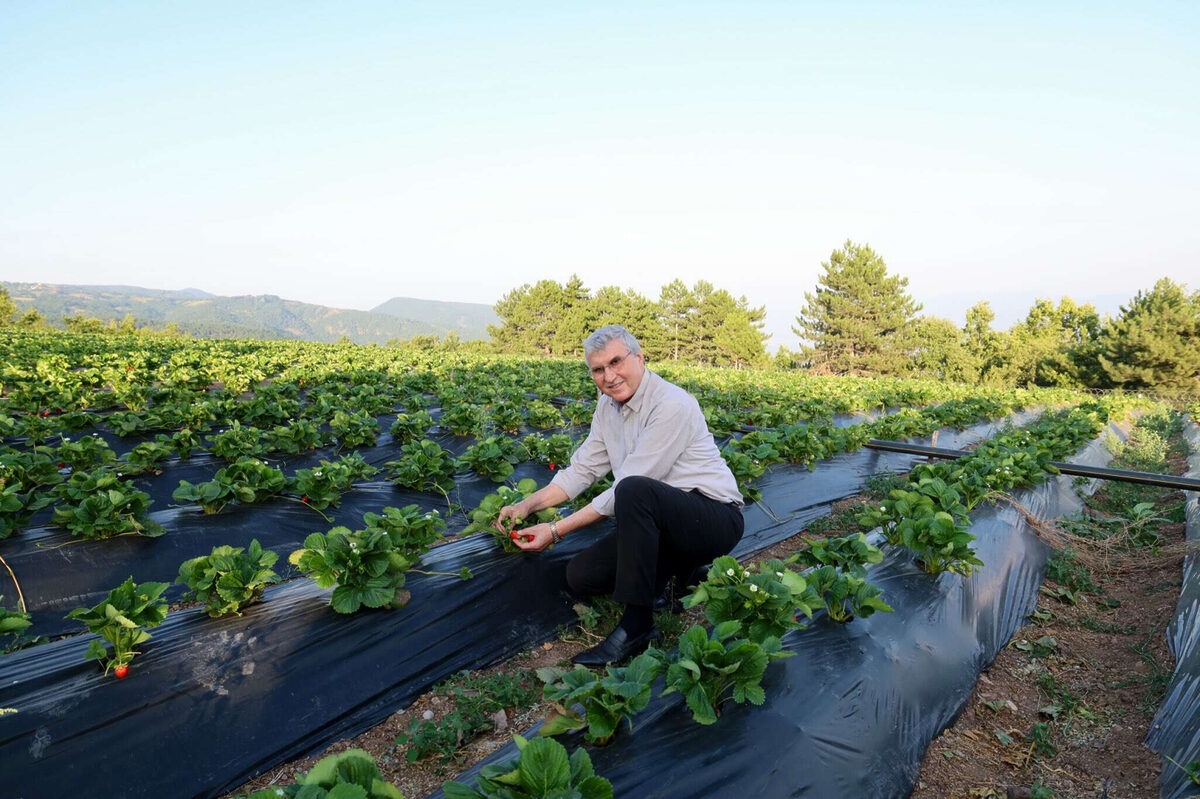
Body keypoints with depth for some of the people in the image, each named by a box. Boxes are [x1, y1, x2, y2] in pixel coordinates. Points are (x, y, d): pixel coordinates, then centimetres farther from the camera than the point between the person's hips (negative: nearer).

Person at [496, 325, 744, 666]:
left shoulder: (672, 406, -22)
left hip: (716, 518, -8)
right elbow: (581, 469, 10)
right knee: (580, 576, -7)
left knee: (634, 490, -36)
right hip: (658, 521, 8)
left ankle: (636, 625, -25)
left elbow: (629, 489, -24)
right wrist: (527, 504, -4)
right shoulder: (607, 407, 6)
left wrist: (557, 530, -21)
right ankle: (681, 573, 10)